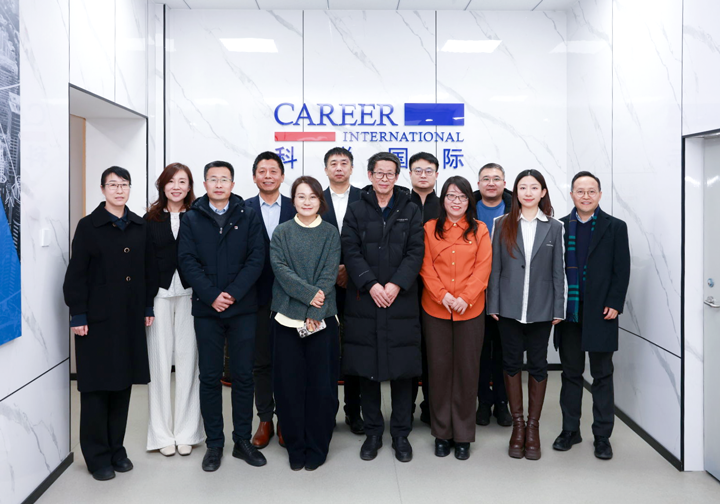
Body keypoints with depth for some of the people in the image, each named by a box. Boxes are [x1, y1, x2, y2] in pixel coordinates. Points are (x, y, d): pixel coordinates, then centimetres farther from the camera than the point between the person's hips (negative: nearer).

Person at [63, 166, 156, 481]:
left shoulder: (140, 227, 8)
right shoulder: (88, 226, -3)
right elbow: (76, 274, -6)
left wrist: (148, 307, 7)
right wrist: (78, 315, -10)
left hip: (131, 317, 4)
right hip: (98, 317, -4)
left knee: (123, 383, 10)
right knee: (96, 386, 2)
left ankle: (117, 448, 23)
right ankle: (97, 456, 15)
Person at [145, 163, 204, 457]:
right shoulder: (151, 219, 7)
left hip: (189, 296, -1)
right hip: (159, 296, 1)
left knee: (187, 361, 4)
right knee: (159, 361, 5)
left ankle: (186, 433, 16)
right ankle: (162, 434, 16)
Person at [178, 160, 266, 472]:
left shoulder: (248, 217, 5)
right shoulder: (192, 219, 7)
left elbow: (256, 259, -2)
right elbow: (187, 261, -1)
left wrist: (233, 293, -12)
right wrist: (211, 295, -12)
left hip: (243, 308, 0)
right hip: (206, 309, 0)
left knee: (243, 375, 6)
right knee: (209, 377, 6)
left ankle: (243, 440, 18)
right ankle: (214, 444, 18)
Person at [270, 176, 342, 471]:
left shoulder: (330, 233, 7)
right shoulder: (282, 232, 7)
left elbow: (329, 275, -3)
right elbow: (280, 269, -5)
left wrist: (314, 313, -12)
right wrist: (309, 293, -16)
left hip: (322, 319, 0)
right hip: (287, 318, 0)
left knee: (321, 385, 2)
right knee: (290, 384, 4)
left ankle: (317, 448, 18)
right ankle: (295, 447, 19)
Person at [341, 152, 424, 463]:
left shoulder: (410, 211, 9)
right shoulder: (356, 211, 7)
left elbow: (416, 252, 0)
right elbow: (351, 252, -2)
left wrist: (396, 284, -13)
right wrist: (371, 285, -14)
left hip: (401, 301, 0)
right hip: (364, 301, 0)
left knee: (402, 369, 4)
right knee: (367, 369, 6)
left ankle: (401, 434, 18)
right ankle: (373, 432, 21)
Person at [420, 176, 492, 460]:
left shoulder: (479, 230, 5)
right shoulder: (430, 229, 6)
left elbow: (483, 268, -2)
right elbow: (426, 267, 0)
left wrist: (465, 298, -14)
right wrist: (443, 295, -13)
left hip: (470, 310, 0)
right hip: (435, 309, 0)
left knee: (467, 370, 5)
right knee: (439, 368, 7)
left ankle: (463, 435, 19)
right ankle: (442, 433, 21)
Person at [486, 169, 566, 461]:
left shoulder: (553, 227, 4)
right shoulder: (503, 225, 3)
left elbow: (558, 271, 4)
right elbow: (495, 267, 2)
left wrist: (558, 308, -1)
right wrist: (493, 304, -2)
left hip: (541, 309, 0)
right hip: (509, 307, 0)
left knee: (538, 365, 8)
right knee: (511, 363, 7)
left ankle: (533, 426, 21)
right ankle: (517, 424, 21)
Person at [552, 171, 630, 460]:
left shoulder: (615, 227, 3)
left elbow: (622, 270, 0)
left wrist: (614, 304, -9)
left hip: (601, 312, -1)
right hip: (568, 312, 2)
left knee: (602, 375, 7)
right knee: (571, 373, 11)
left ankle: (602, 435, 17)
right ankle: (570, 430, 22)